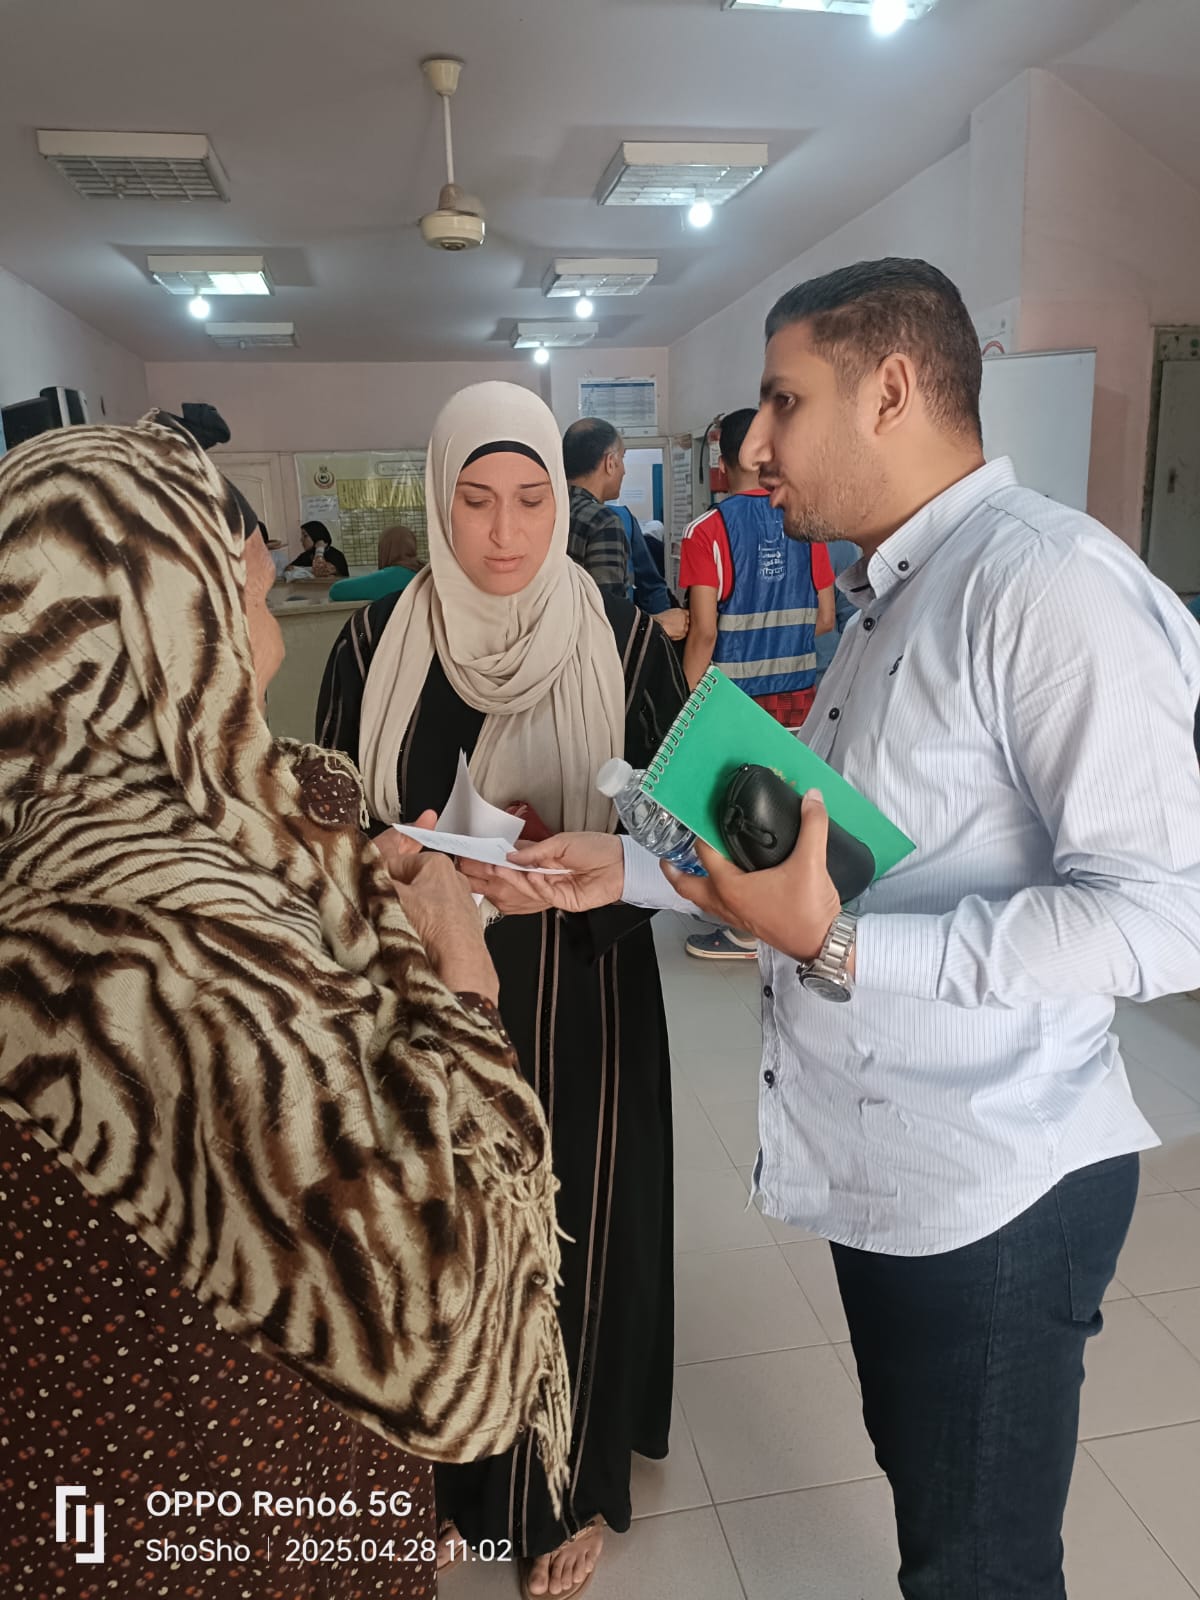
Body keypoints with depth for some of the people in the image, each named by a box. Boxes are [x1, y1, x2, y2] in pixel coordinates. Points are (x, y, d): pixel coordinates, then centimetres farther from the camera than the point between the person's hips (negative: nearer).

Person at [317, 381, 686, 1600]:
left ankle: (569, 1491, 38)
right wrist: (405, 861, -20)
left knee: (569, 1237, 10)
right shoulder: (375, 643, -2)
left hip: (579, 1003, -1)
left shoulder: (624, 642, -5)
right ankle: (449, 1478, 40)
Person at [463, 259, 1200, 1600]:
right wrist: (631, 870, 6)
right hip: (878, 1162, 9)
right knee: (919, 1484, 28)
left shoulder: (1046, 581, -21)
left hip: (990, 1187, -8)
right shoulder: (890, 596, 10)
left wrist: (839, 947, -30)